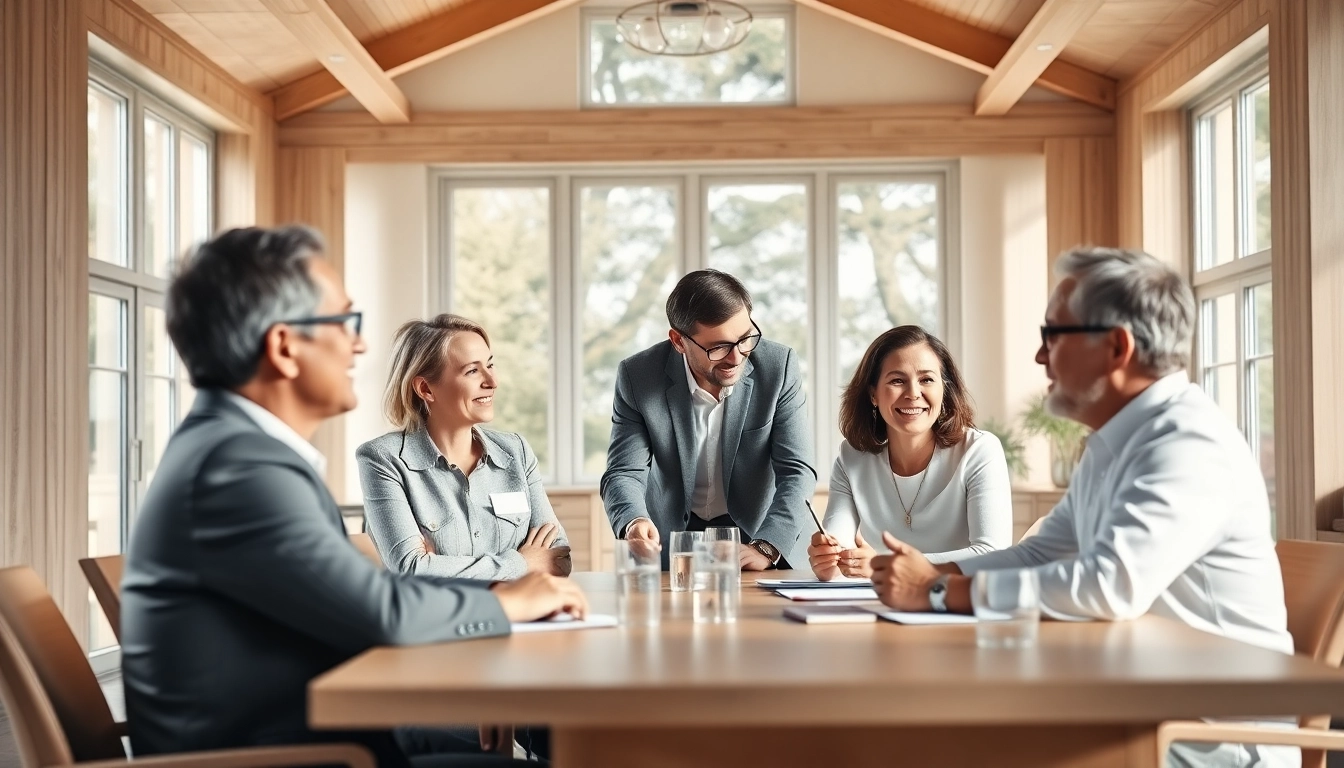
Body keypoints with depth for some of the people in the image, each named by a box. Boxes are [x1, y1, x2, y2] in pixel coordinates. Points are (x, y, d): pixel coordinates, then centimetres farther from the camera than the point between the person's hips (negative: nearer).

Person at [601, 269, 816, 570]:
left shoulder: (779, 367, -12)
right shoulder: (638, 376, -12)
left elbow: (797, 470, -12)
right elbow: (624, 473, -12)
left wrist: (765, 548, -27)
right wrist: (634, 523, -34)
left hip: (761, 532, 0)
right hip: (670, 540, 0)